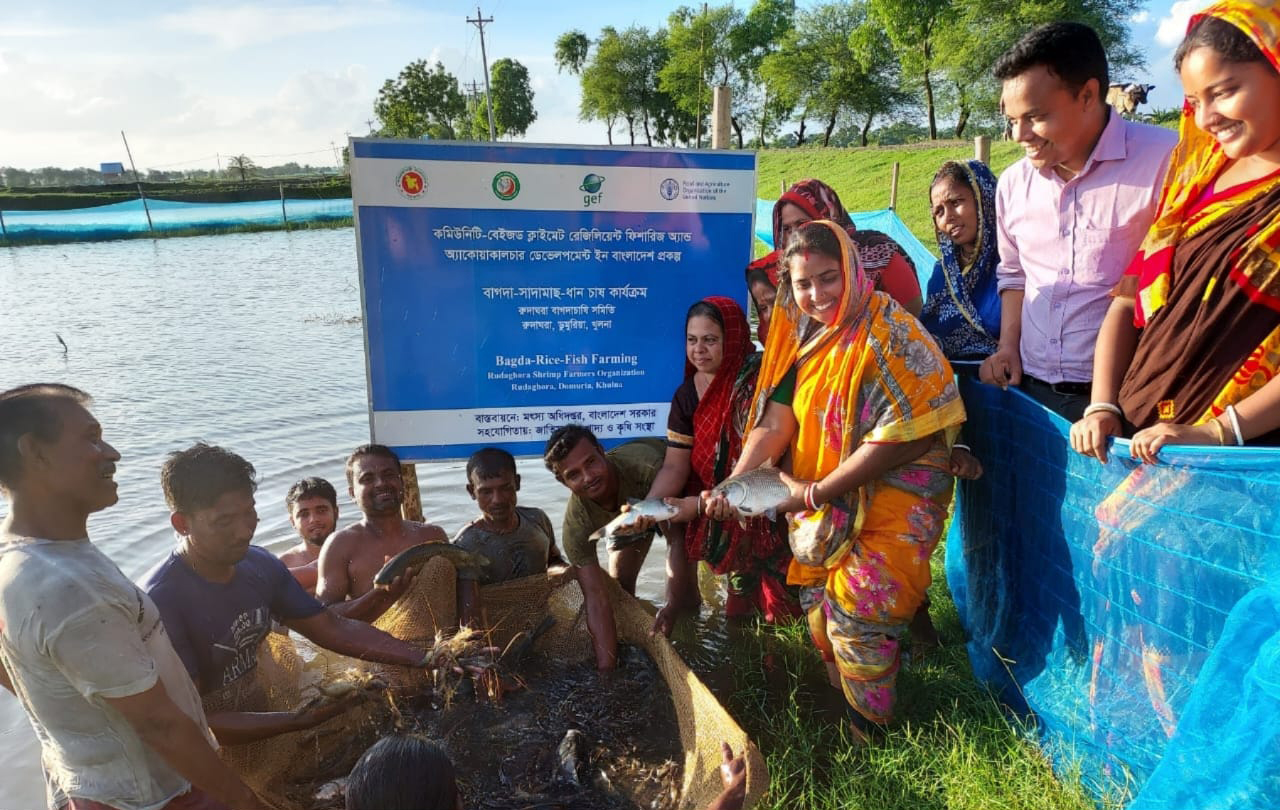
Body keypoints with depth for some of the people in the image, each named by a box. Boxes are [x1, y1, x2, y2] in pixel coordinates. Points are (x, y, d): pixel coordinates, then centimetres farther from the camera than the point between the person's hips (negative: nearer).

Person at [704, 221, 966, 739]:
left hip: (892, 495, -6)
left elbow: (894, 438, -22)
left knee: (857, 615, -6)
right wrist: (735, 482, -20)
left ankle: (869, 734, 18)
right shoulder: (804, 335, 3)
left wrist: (815, 493, -20)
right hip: (823, 503, 7)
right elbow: (775, 421, -4)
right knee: (820, 612, 13)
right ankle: (838, 705, 37)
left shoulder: (889, 334, -18)